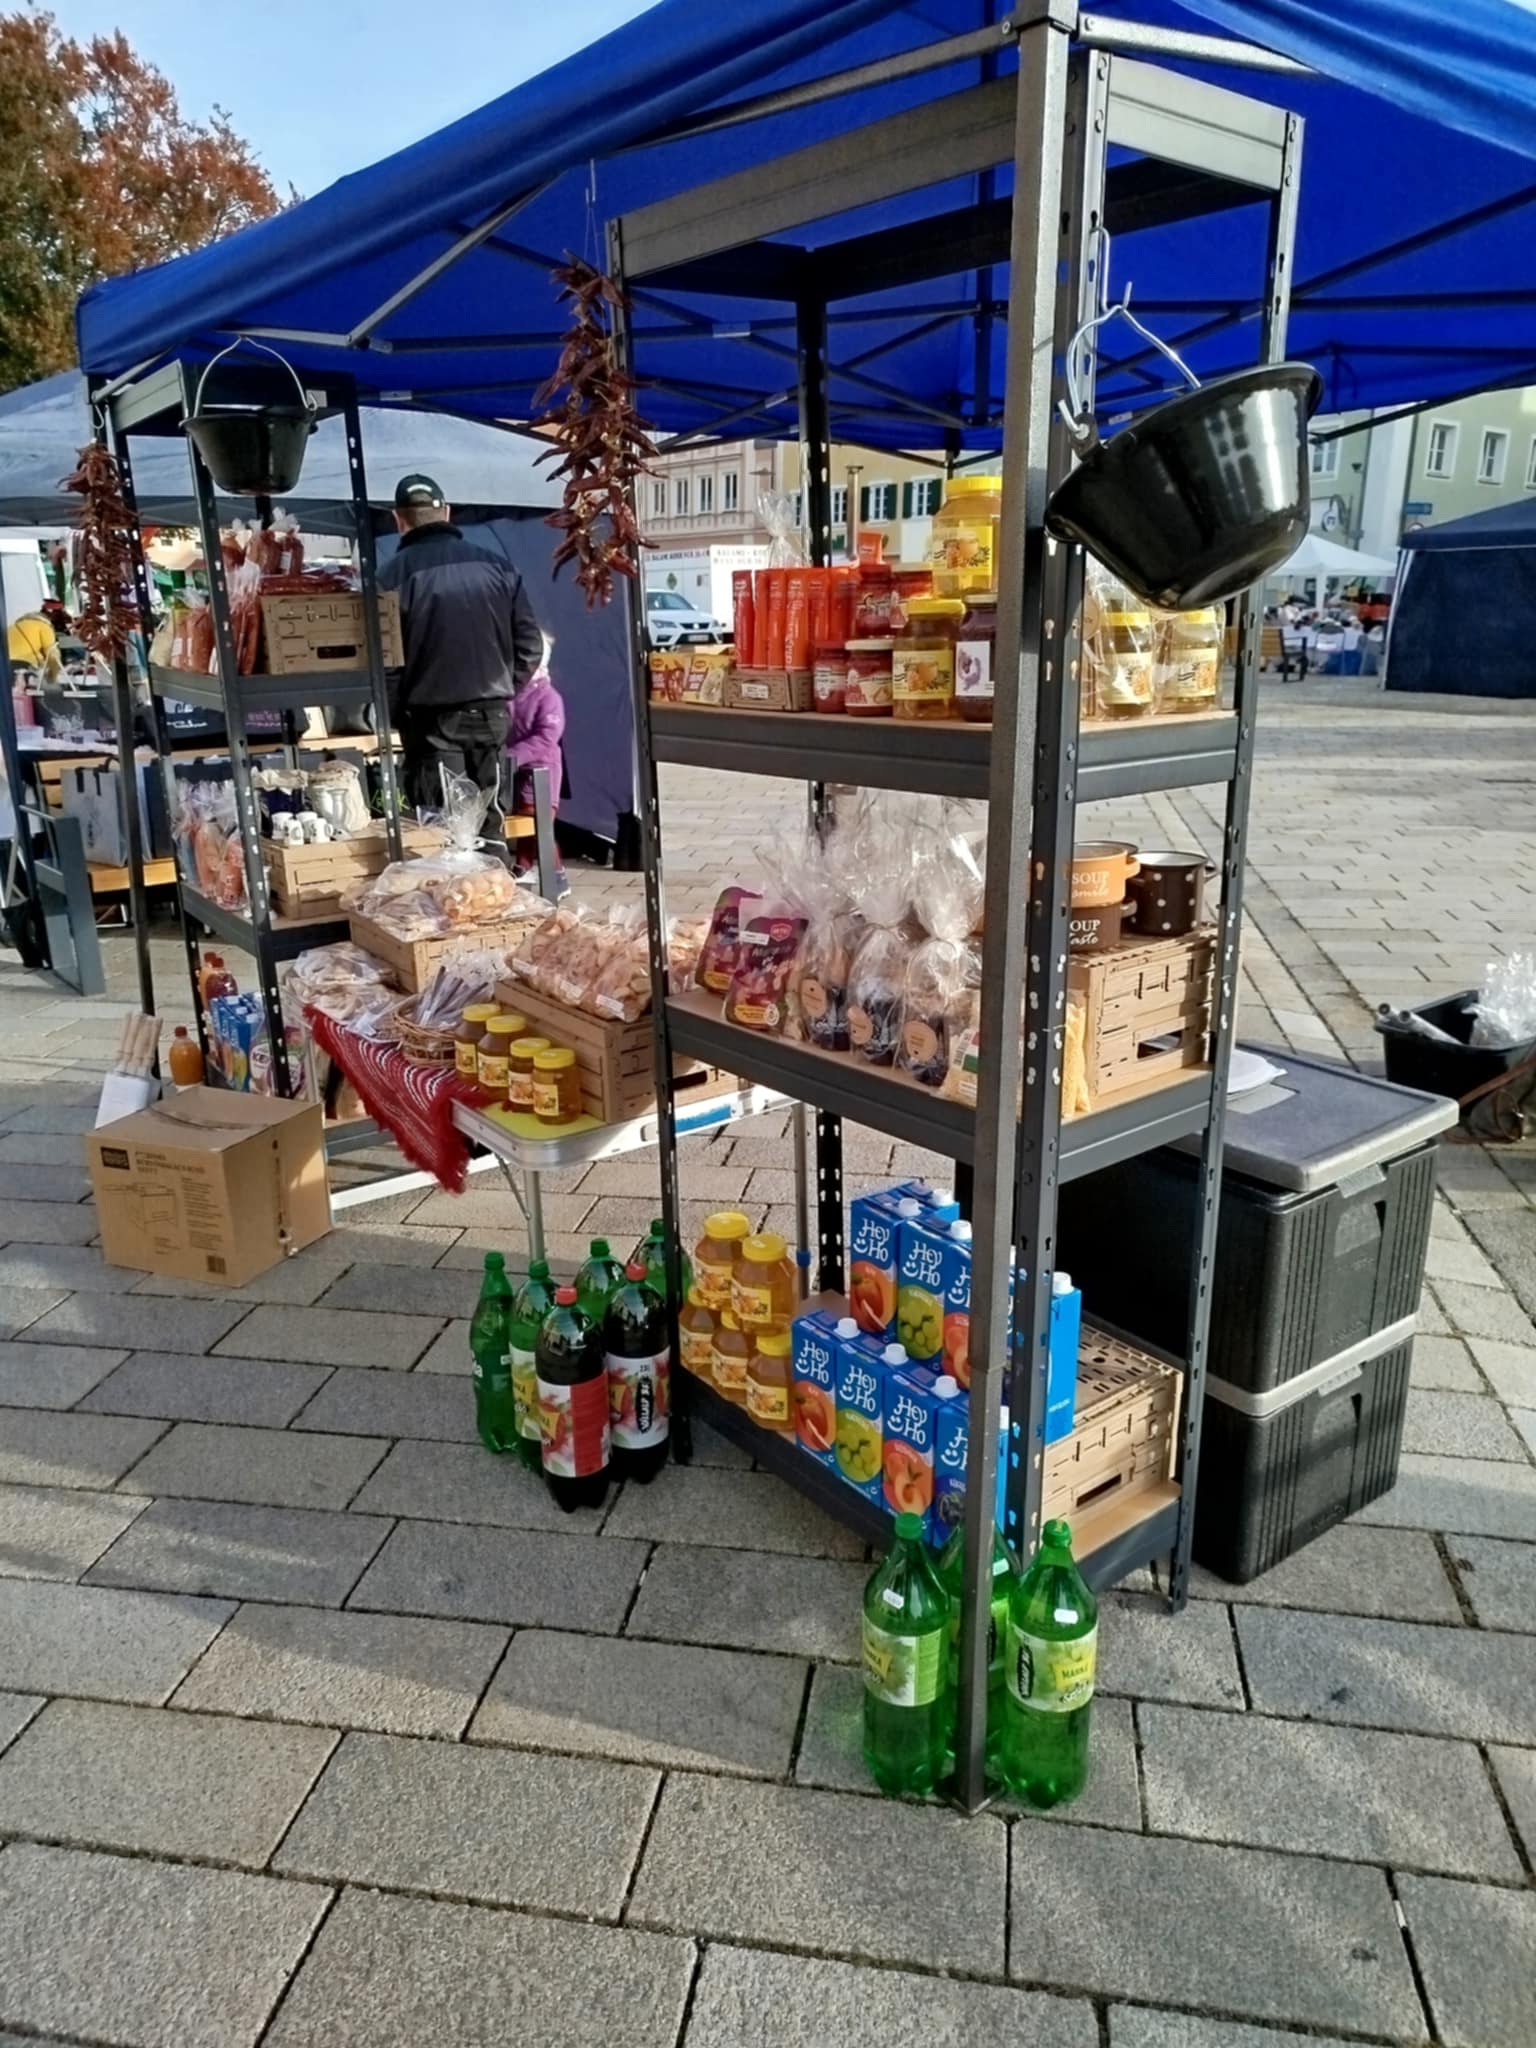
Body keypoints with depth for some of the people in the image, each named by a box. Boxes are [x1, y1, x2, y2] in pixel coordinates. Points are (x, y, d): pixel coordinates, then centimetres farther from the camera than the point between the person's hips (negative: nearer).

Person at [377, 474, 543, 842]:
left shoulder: (395, 573, -7)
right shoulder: (496, 565, 5)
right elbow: (530, 645, 5)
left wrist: (392, 712, 4)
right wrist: (503, 690, 14)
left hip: (432, 718, -4)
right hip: (491, 713, 4)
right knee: (489, 821, 14)